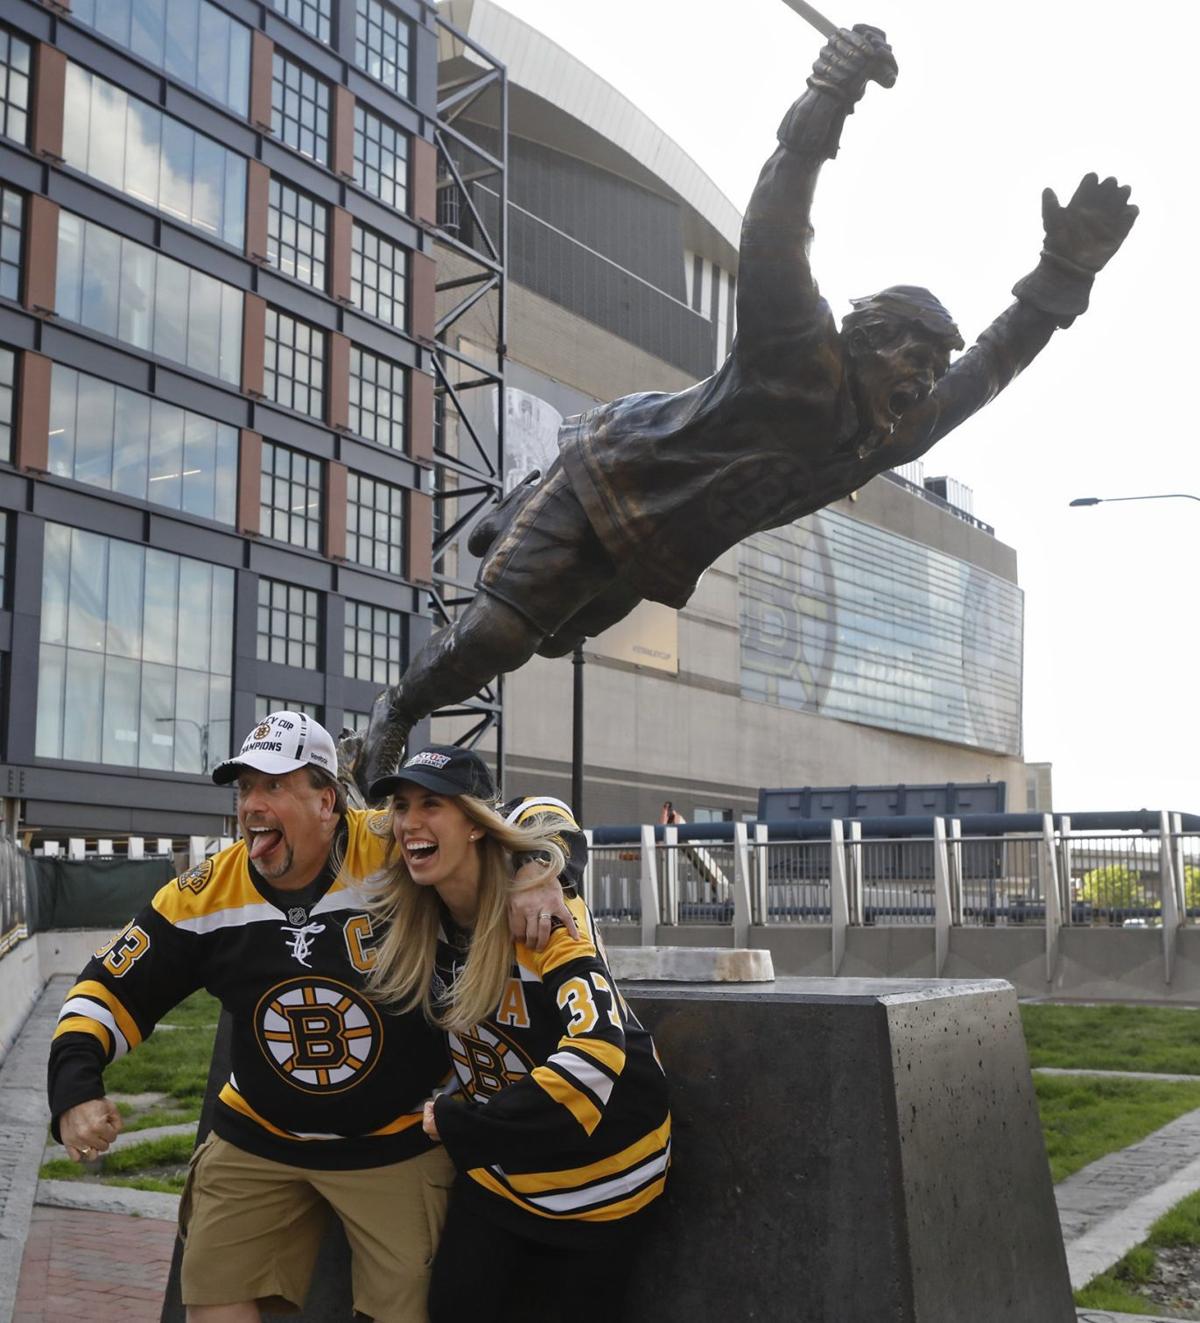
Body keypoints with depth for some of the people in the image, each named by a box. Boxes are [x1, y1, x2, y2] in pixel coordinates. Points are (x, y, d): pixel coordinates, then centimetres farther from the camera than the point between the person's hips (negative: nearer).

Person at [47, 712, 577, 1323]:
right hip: (257, 1138, 3)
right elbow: (114, 986, -1)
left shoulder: (394, 849, -20)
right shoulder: (207, 892, -10)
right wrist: (74, 1082, -15)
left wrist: (537, 877, -34)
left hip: (398, 1141, -3)